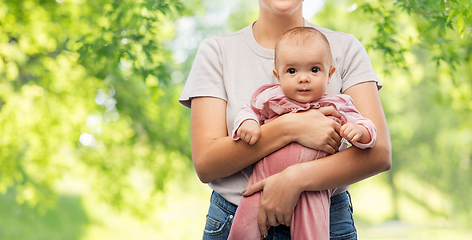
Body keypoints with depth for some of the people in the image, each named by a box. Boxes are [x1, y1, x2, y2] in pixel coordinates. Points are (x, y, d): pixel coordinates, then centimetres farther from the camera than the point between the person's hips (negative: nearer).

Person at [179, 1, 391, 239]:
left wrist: (295, 178, -26)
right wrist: (291, 128, -22)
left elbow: (379, 152, -13)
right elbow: (205, 165, -12)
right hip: (233, 218, 0)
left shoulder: (345, 47, -2)